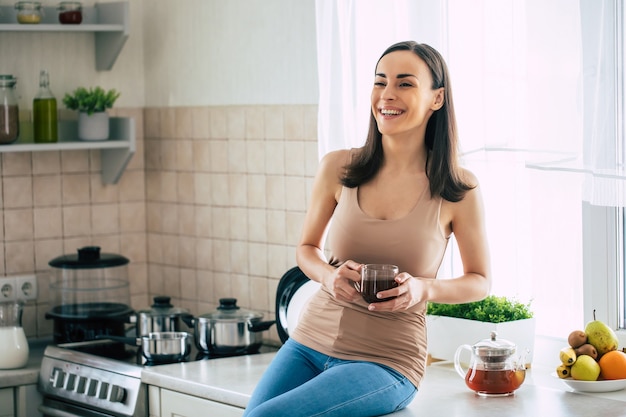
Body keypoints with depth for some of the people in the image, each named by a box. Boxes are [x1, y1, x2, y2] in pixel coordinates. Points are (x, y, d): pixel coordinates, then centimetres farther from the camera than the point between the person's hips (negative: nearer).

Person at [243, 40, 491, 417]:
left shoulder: (459, 190, -6)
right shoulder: (339, 168, 1)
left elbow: (480, 281, 7)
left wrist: (423, 289, -13)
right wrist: (328, 275, -7)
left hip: (387, 362, -3)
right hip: (309, 343, 4)